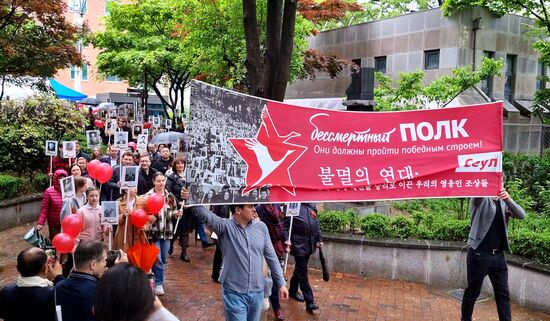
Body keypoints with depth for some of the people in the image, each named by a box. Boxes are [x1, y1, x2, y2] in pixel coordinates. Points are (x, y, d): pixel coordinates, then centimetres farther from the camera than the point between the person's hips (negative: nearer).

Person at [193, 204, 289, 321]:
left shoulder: (261, 227, -1)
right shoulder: (225, 226, -12)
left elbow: (271, 257, 5)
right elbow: (203, 213, -30)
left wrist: (281, 283, 6)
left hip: (257, 292, 4)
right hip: (235, 293, -4)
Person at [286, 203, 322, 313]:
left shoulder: (312, 207, 8)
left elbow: (316, 224, 16)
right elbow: (285, 225, -11)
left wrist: (319, 239, 14)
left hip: (310, 245, 7)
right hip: (298, 245, -7)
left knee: (300, 269, 21)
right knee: (302, 273, -1)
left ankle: (293, 291, 39)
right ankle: (309, 301, 3)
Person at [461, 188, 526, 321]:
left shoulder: (503, 202, 9)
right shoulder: (480, 199, -4)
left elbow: (521, 215, -6)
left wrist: (508, 199, -25)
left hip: (498, 255, 5)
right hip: (479, 255, -4)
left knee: (503, 293, 7)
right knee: (472, 292, 7)